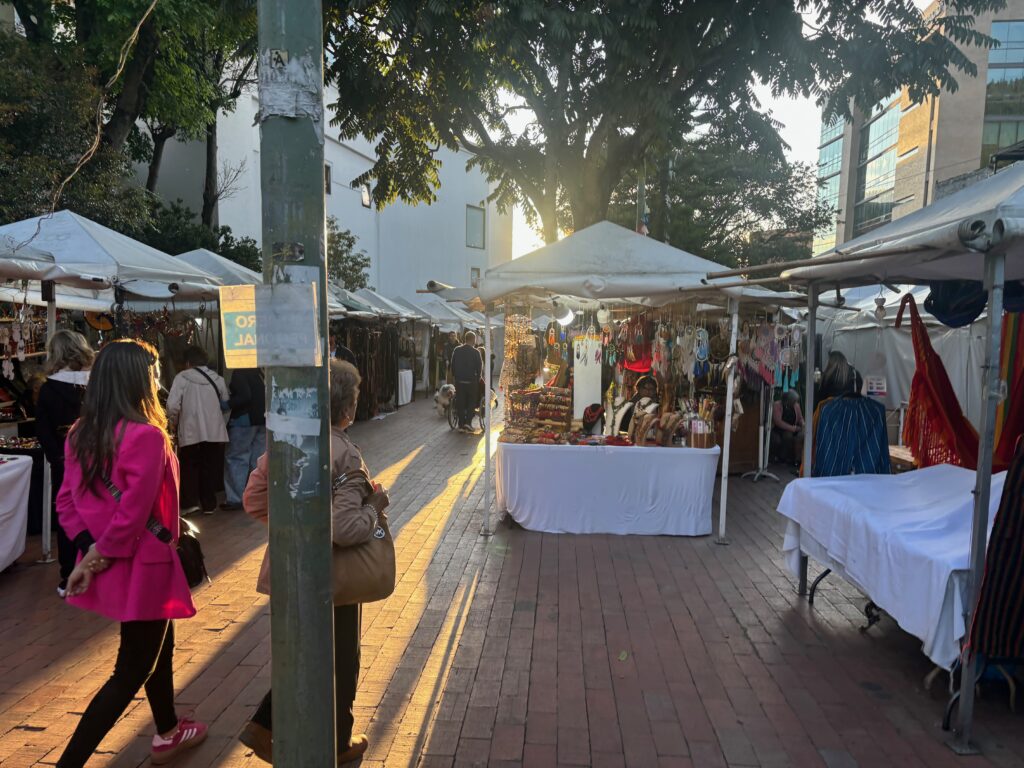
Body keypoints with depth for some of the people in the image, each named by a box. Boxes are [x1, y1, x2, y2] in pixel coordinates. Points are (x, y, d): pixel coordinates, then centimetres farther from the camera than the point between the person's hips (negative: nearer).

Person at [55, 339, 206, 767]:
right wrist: (101, 558, -13)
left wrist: (90, 548, -4)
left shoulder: (80, 433, 2)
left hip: (108, 565, 9)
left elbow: (66, 501, 4)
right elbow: (134, 512, -25)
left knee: (157, 643, 25)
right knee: (132, 671, 7)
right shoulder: (146, 435, -23)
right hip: (142, 565, -9)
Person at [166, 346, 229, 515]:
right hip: (214, 431, 3)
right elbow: (227, 402, 7)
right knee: (210, 468, 11)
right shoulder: (217, 378, 6)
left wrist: (173, 422, 3)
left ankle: (190, 502, 5)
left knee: (189, 466, 12)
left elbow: (172, 404, -12)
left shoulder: (182, 378, -5)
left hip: (190, 432, -3)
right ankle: (209, 504, 15)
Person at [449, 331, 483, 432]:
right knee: (471, 402, 11)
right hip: (471, 381, -3)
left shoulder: (457, 350, 0)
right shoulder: (475, 352, -10)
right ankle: (468, 422, -2)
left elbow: (452, 365, 4)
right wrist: (478, 377, 9)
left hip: (459, 380, 3)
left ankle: (461, 424, 10)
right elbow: (480, 367, -6)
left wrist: (454, 376, 14)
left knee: (460, 402, 9)